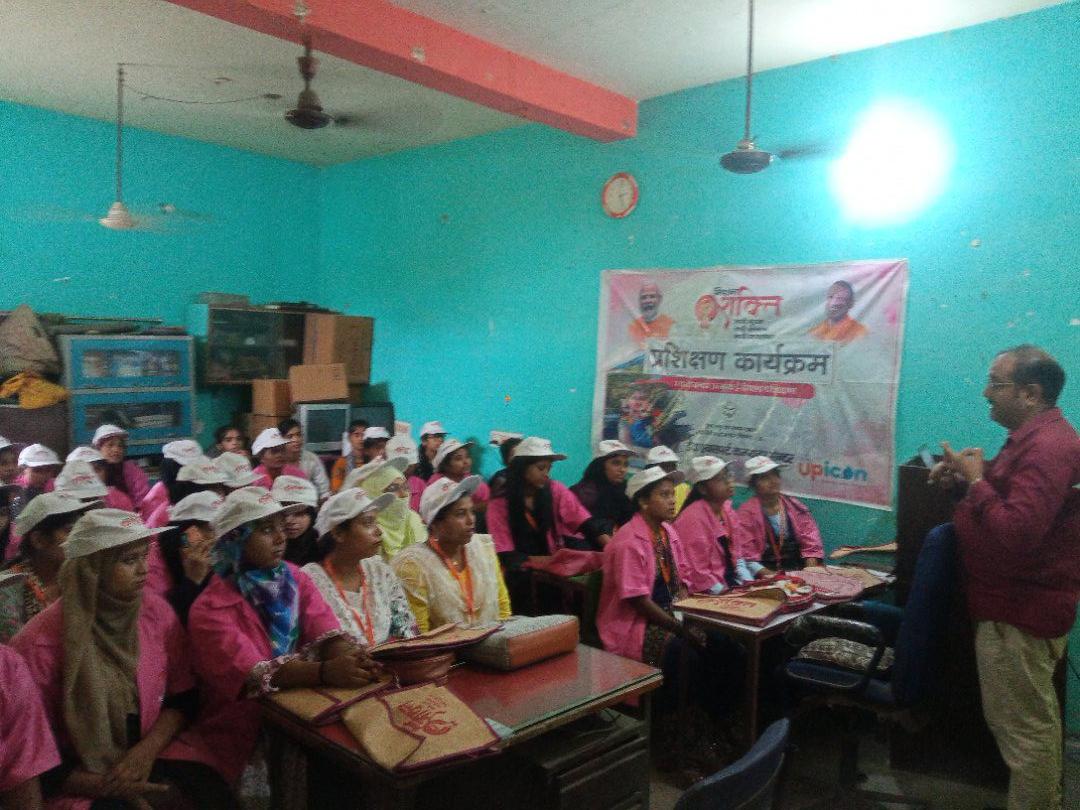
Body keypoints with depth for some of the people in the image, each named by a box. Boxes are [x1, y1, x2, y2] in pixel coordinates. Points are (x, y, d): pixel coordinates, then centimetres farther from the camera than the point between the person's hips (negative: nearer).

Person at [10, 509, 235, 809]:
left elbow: (184, 698, 4)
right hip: (83, 777, -3)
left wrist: (146, 750, -11)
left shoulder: (156, 610, -5)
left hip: (154, 752, 3)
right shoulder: (40, 644, -15)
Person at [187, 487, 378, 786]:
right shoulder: (211, 609, -12)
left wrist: (350, 659, -31)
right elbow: (253, 674, -24)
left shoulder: (295, 579, 5)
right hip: (246, 733, -5)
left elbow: (327, 635, -8)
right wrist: (327, 672, -40)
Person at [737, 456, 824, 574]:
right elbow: (747, 556, -8)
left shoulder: (795, 506, 12)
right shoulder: (747, 512, -1)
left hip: (799, 571, 4)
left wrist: (810, 571, -5)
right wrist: (771, 576, -20)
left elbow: (811, 544, 11)